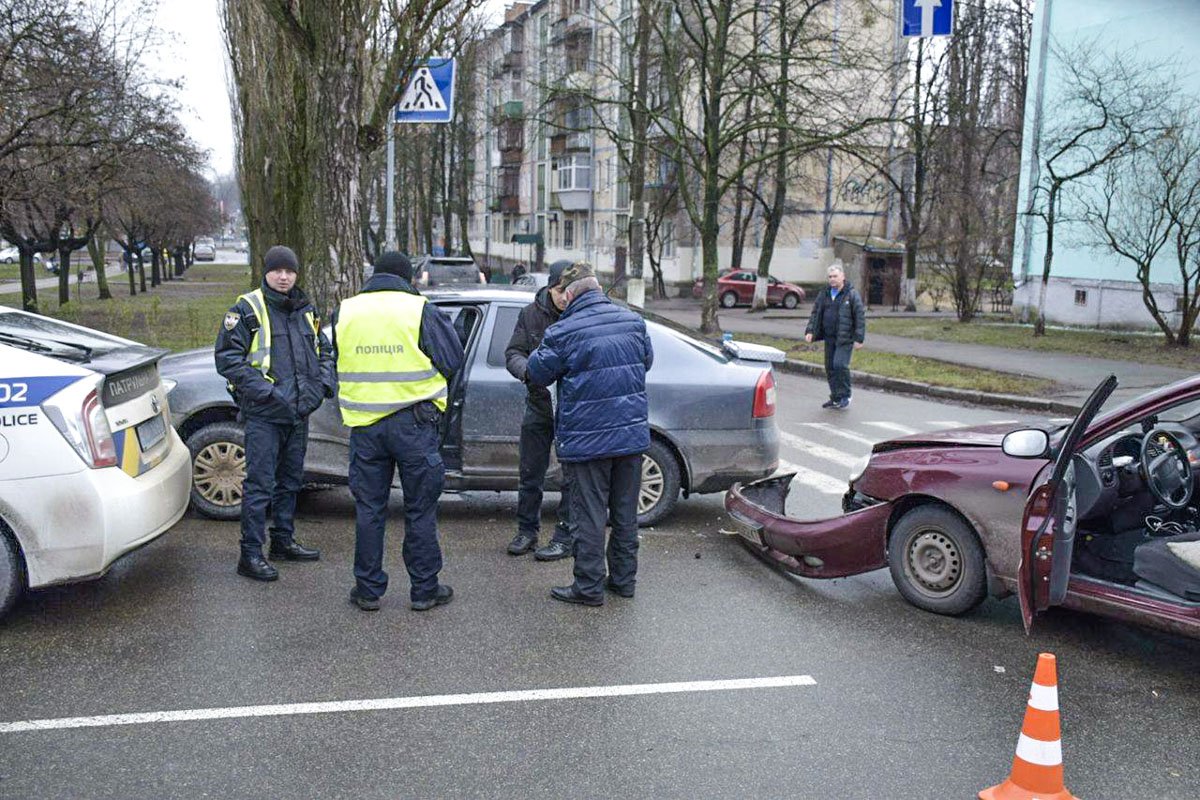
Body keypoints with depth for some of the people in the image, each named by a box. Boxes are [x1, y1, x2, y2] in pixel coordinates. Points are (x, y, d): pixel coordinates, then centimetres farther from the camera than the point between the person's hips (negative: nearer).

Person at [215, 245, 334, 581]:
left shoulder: (306, 311, 14)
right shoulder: (248, 309, -6)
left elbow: (324, 350, 25)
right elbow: (226, 356, -11)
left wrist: (324, 381, 6)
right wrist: (261, 389, -20)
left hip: (298, 412, 7)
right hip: (263, 414, -7)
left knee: (290, 479, 17)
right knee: (260, 484, -6)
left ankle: (284, 541, 30)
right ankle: (250, 555, 0)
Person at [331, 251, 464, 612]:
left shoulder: (344, 313, 5)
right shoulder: (420, 312, -8)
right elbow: (453, 360, -3)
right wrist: (442, 321, 13)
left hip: (365, 426, 3)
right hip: (414, 423, -3)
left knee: (369, 508, 12)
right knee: (420, 510, 7)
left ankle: (368, 589, 18)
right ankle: (424, 589, 14)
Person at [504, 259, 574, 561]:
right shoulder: (531, 314, -2)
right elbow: (513, 352, -1)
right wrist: (527, 371, -22)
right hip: (539, 404, 3)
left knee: (572, 476, 4)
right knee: (530, 474, 12)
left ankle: (565, 538, 15)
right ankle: (527, 530, 27)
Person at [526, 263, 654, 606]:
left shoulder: (563, 332, -14)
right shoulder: (633, 321, 3)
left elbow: (537, 374, -3)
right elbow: (647, 361, 17)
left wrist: (541, 353, 16)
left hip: (588, 440, -5)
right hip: (633, 433, 5)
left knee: (590, 514, 4)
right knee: (626, 512, 15)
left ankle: (589, 586, 10)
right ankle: (623, 578, 25)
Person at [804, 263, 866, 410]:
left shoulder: (852, 294, -6)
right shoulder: (824, 293, 11)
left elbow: (860, 317, -7)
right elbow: (815, 313, 15)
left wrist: (859, 339, -11)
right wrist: (810, 331, 3)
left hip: (845, 338, -6)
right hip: (829, 338, 6)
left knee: (840, 365, -17)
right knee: (830, 367, 8)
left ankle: (845, 396, -1)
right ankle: (835, 398, 20)